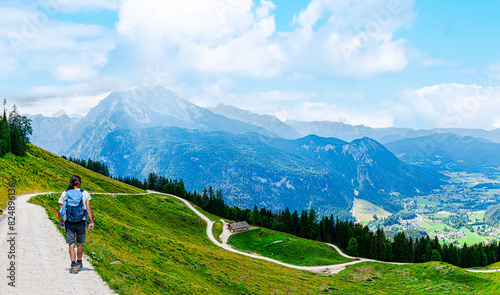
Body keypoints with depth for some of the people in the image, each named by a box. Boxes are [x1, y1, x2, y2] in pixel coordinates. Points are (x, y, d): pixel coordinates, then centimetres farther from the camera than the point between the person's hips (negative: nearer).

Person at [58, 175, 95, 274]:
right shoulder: (84, 193, -1)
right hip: (81, 221, 0)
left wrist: (61, 221, 15)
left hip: (69, 222, 0)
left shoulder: (65, 194, 3)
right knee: (80, 244, 15)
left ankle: (73, 265, -9)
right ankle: (79, 263, 29)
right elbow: (88, 209, -6)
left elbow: (60, 210, 3)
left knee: (71, 244, 0)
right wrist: (91, 222, -4)